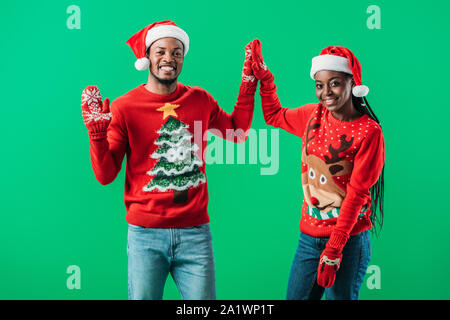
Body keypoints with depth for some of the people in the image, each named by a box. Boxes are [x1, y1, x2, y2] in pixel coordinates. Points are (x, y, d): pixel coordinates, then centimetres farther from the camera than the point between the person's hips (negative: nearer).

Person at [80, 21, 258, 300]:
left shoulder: (201, 100, 7)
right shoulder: (124, 107, -2)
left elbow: (238, 132, 21)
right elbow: (105, 175, -2)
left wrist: (249, 80, 16)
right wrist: (96, 130, -16)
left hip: (195, 232, 2)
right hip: (146, 234, -2)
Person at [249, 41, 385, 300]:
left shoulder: (369, 131, -13)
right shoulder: (313, 115, 3)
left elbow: (356, 193, -15)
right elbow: (274, 115, 22)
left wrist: (334, 249, -17)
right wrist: (264, 76, 10)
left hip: (349, 239, -5)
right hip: (309, 235, 5)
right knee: (296, 296, 12)